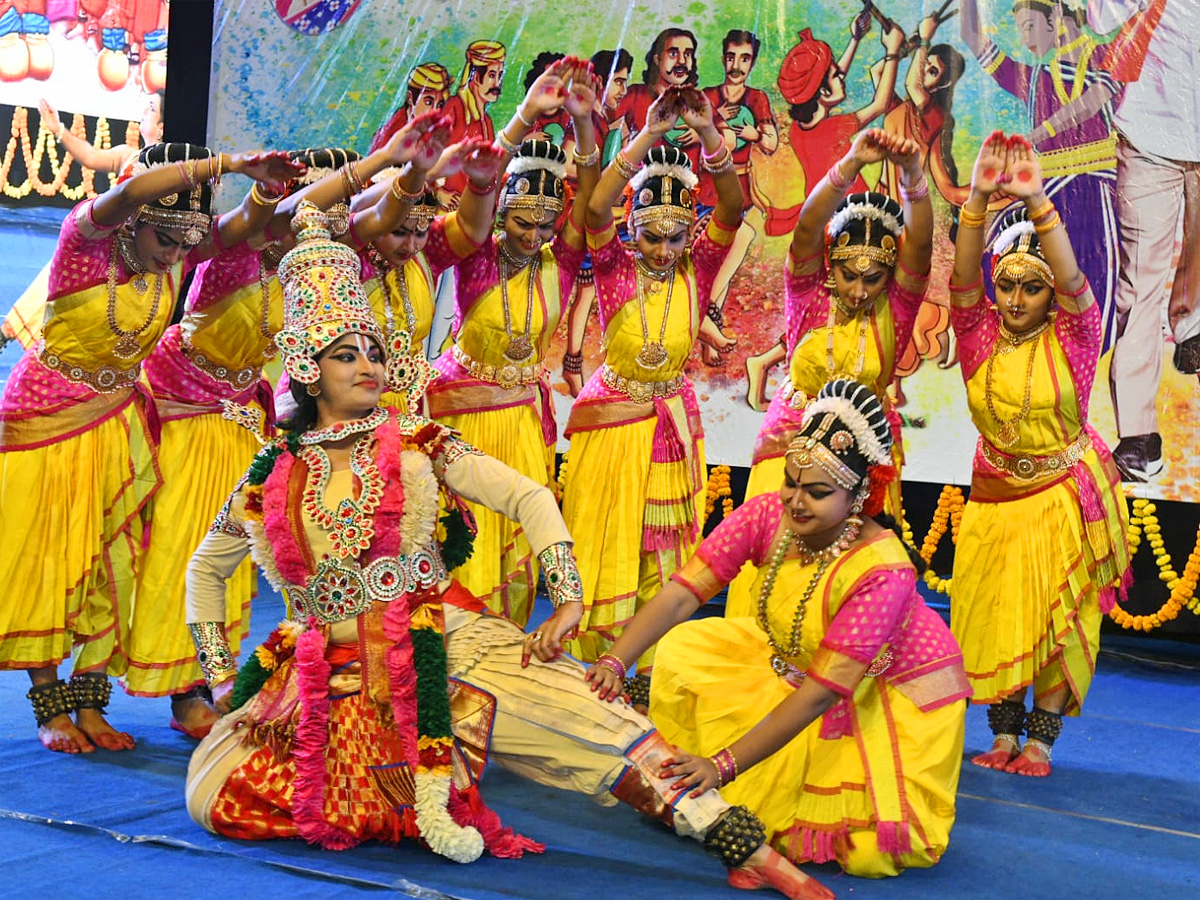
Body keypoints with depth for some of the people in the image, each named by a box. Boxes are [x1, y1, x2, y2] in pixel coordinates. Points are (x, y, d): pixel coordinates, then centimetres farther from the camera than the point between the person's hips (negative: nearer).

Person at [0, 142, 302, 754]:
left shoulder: (175, 256, -3)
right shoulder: (86, 234, -19)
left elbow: (243, 224, -9)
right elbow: (133, 189, -39)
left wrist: (266, 186, -30)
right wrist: (228, 163, -38)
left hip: (118, 419, 5)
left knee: (113, 556, 1)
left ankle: (91, 705, 9)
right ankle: (50, 710, 9)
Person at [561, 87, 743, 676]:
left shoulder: (696, 271, -6)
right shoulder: (616, 268, -11)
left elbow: (732, 211, -19)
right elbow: (596, 209, -28)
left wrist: (707, 134, -30)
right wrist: (649, 135, -33)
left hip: (673, 422, 3)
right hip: (611, 422, -2)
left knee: (664, 551, 11)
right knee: (605, 545, 5)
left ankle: (653, 664, 23)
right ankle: (590, 662, 18)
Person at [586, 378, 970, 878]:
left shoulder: (882, 570, -36)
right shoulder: (767, 516, -22)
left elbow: (820, 693, -37)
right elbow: (680, 595, -25)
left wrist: (724, 764, -40)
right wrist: (614, 662, -41)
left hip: (897, 690, -5)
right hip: (795, 662, 6)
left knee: (872, 838, -17)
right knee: (684, 652, -8)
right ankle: (684, 789, 9)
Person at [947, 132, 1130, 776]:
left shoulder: (1071, 337, -10)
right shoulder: (980, 334, -5)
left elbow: (1072, 279, -27)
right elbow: (962, 276, -19)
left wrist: (1037, 203, -40)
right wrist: (979, 199, -34)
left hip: (1065, 495, -2)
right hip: (994, 494, 2)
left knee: (1060, 618, 2)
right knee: (992, 614, 5)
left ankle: (1041, 738, 13)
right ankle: (1003, 732, 19)